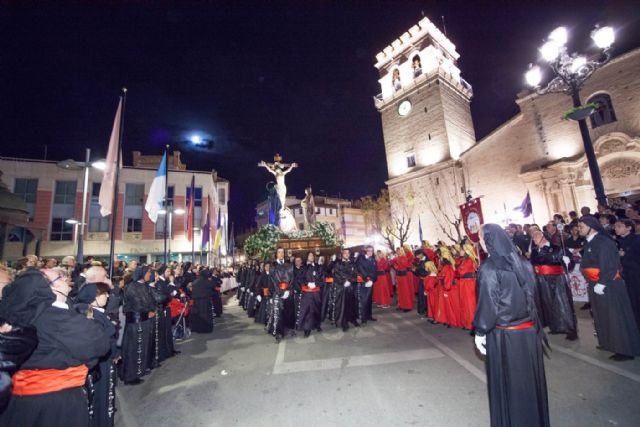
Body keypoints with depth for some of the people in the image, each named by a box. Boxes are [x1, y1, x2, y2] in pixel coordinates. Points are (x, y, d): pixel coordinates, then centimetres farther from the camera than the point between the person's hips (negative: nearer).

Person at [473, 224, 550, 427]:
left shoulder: (488, 269, -20)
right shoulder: (524, 262, -1)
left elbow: (487, 304, -18)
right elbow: (532, 295, 7)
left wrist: (480, 332, -7)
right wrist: (535, 325, 18)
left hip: (503, 334, -6)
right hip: (529, 330, 6)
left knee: (507, 381, 12)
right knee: (530, 377, 22)